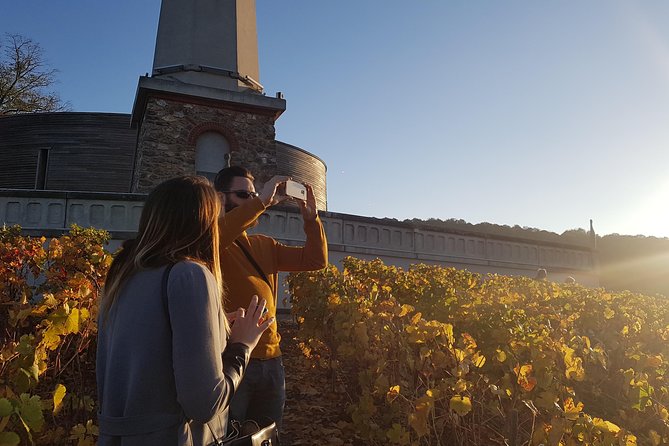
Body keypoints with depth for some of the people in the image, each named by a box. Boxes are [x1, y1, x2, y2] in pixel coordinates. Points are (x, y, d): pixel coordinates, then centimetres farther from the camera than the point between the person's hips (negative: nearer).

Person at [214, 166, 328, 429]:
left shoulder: (265, 245, 15)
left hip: (271, 361, 6)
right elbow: (217, 235, -28)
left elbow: (315, 260, 12)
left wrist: (310, 217, 0)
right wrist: (262, 202, -24)